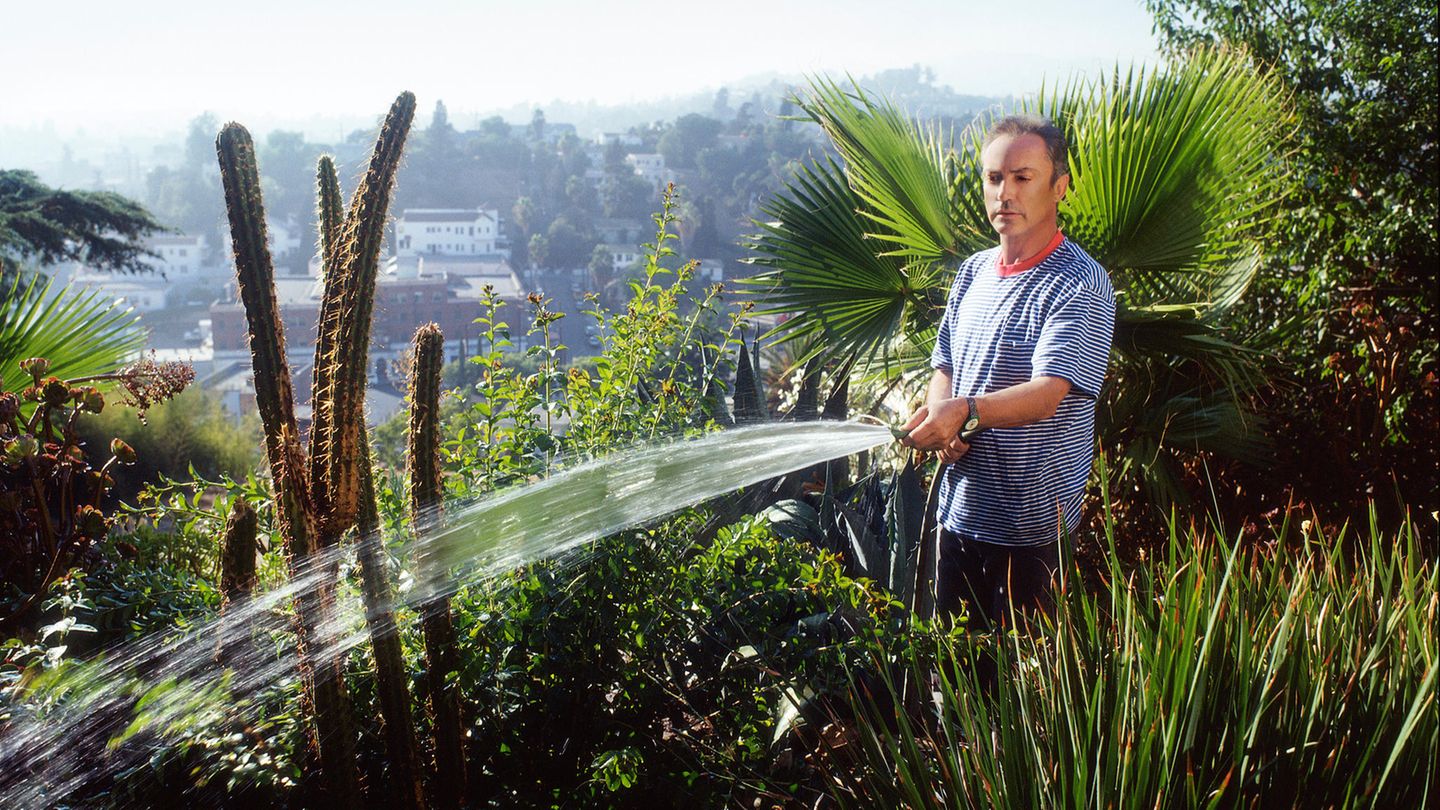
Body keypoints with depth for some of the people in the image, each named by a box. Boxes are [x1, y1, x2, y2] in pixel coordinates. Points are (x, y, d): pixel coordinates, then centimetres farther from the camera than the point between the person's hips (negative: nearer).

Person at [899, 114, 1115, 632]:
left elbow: (1048, 392, -24)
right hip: (961, 506, 6)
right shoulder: (972, 272, 9)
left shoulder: (1081, 284, -13)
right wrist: (941, 424, -7)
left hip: (1033, 521, -6)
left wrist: (967, 411, -41)